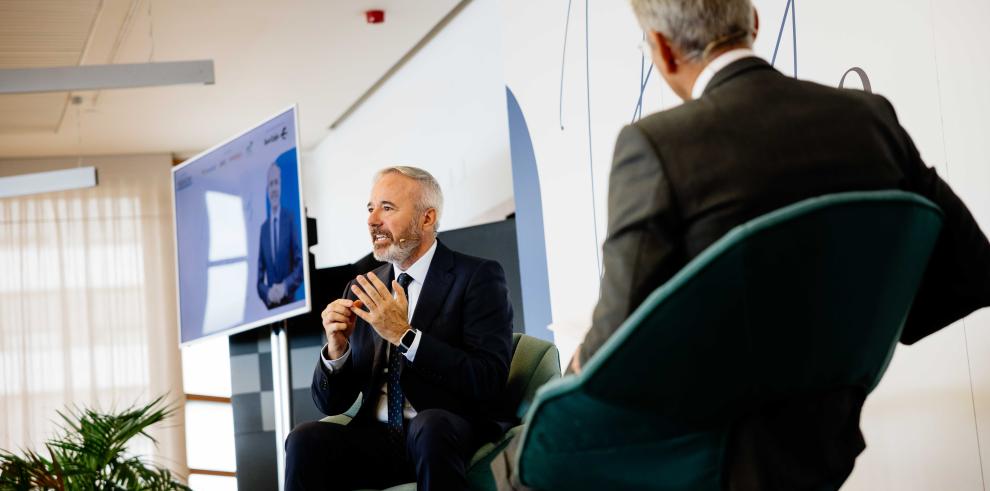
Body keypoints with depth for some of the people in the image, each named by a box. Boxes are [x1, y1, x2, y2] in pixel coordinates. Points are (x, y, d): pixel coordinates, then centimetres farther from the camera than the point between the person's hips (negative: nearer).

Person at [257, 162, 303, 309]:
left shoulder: (290, 220, 0)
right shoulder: (263, 228, 6)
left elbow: (300, 264, -2)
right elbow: (260, 277, 7)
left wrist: (285, 286, -17)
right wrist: (268, 293, -13)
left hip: (290, 302, -2)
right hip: (270, 306, 2)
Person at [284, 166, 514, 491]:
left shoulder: (477, 277, 0)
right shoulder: (362, 292, 14)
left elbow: (489, 381, -13)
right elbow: (331, 403, 14)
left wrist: (404, 335, -18)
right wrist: (336, 349, -7)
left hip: (453, 436, -3)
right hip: (377, 438, 3)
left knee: (429, 427, -36)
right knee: (305, 440, -26)